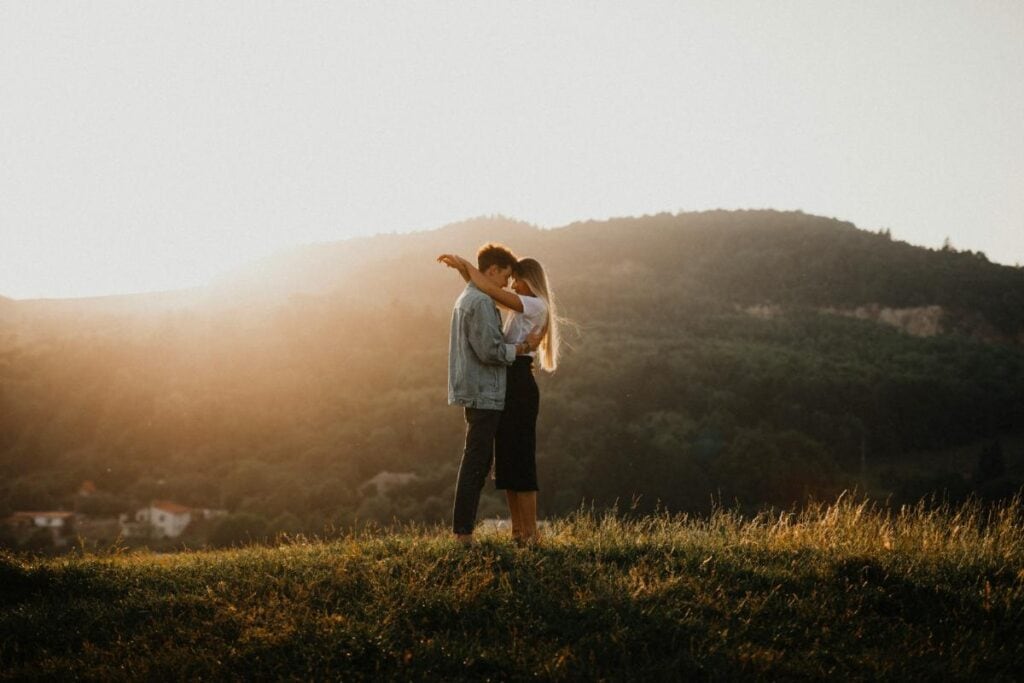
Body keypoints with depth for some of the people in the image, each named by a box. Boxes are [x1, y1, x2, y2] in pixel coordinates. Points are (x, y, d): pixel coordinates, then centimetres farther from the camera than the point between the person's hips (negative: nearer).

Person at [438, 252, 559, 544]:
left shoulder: (536, 306, -10)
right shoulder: (522, 308, 18)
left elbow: (491, 290, -19)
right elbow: (485, 292, 19)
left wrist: (465, 264, -9)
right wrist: (462, 268, 5)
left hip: (519, 385, -10)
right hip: (507, 384, 10)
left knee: (520, 458, -8)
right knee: (506, 458, 10)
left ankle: (531, 533, -4)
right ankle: (517, 530, 14)